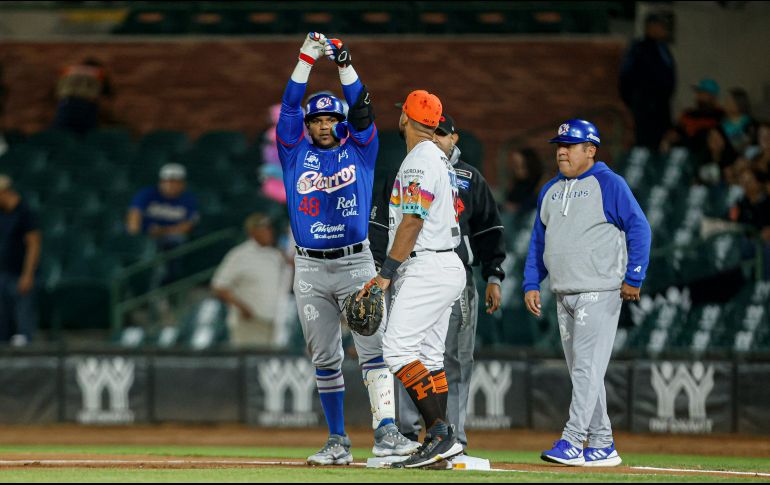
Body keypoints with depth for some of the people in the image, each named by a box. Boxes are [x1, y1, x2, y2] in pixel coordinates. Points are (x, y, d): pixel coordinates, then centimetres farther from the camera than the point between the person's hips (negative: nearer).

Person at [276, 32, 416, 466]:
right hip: (310, 270, 2)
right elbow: (290, 106, -1)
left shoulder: (359, 151, 8)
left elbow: (361, 109, -4)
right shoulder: (296, 155, 9)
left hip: (356, 264, -2)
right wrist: (307, 59, -9)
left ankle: (385, 433, -21)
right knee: (325, 359, 5)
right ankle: (338, 442, 11)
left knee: (373, 346, -13)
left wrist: (345, 64, -13)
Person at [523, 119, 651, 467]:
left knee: (588, 367, -13)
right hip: (563, 294, 8)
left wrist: (633, 279, -14)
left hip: (600, 292, -8)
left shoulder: (609, 184, -5)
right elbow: (538, 240, 21)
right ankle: (602, 446, 13)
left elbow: (639, 229, -9)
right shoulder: (550, 191, 16)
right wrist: (531, 284, 11)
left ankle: (572, 442, -19)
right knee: (580, 372, 8)